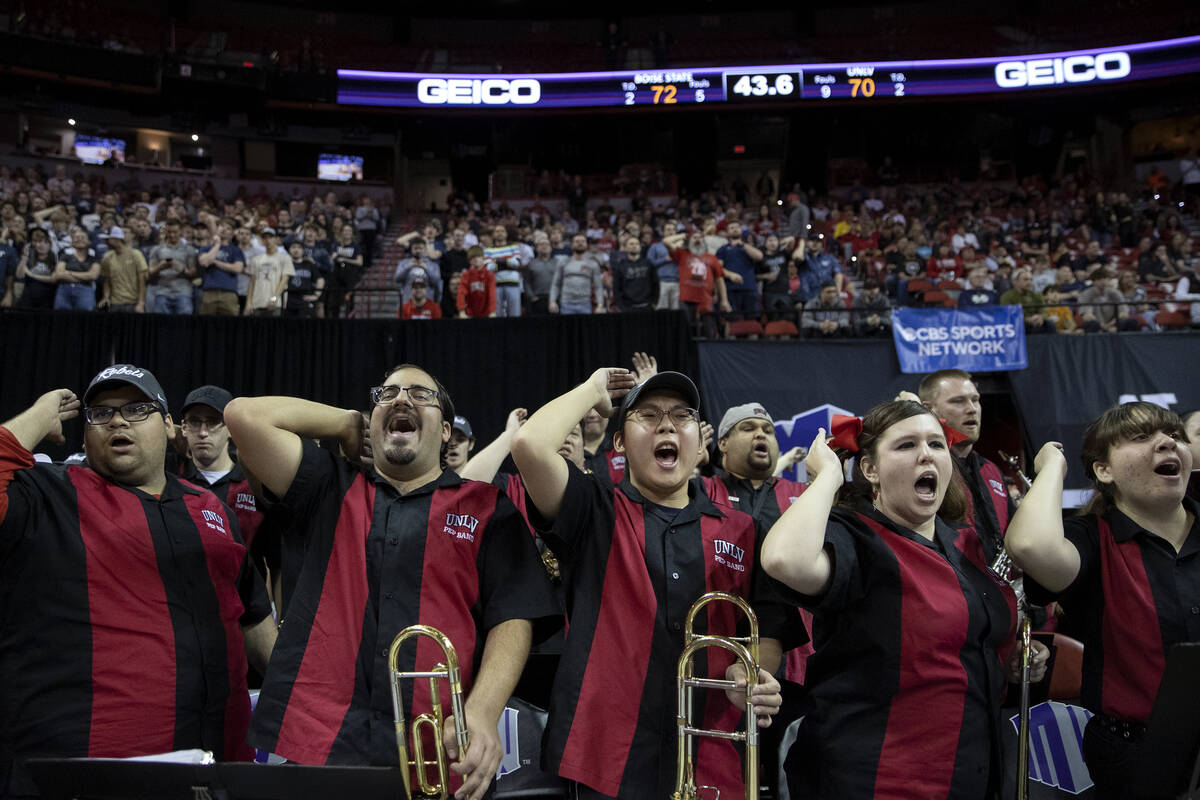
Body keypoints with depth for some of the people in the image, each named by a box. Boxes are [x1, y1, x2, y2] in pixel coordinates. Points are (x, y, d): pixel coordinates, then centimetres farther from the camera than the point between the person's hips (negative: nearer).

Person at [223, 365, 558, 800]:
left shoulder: (489, 509, 9)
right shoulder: (332, 489, 13)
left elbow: (513, 619, 0)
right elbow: (245, 413, 4)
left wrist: (481, 713, -16)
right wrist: (349, 422, 13)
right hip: (305, 741, 1)